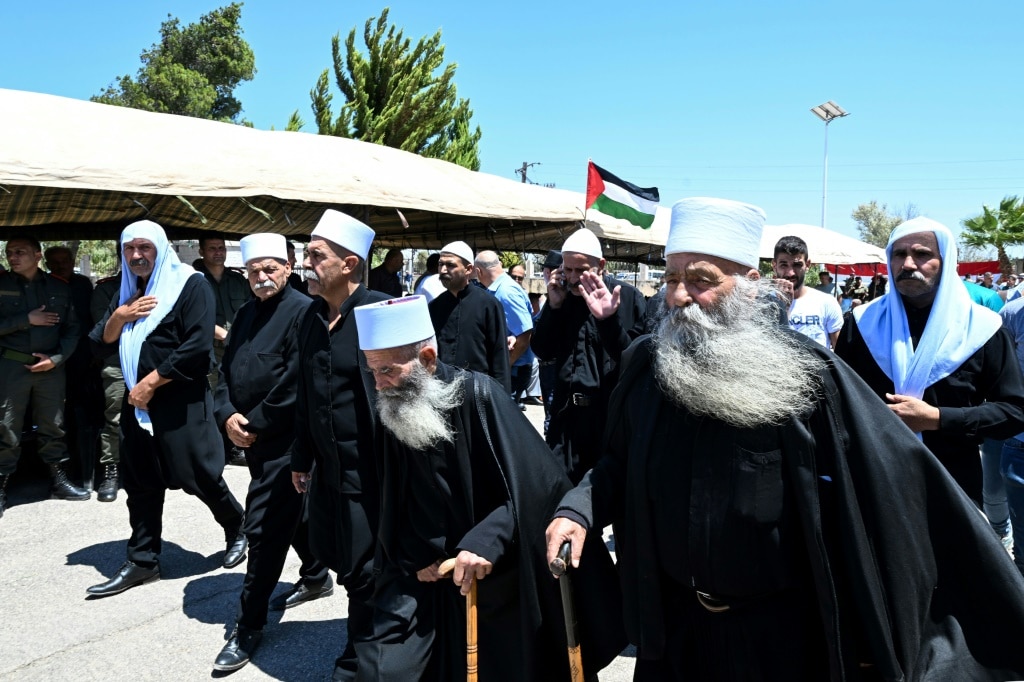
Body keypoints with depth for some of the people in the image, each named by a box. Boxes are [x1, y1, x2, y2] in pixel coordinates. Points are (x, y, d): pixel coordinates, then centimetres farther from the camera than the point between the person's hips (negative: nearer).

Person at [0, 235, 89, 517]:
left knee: (53, 425, 10)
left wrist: (57, 358, -7)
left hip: (51, 366, 2)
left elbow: (72, 329, 5)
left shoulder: (60, 288, 7)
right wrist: (26, 319, -14)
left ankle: (58, 480, 19)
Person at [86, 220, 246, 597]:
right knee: (140, 483, 9)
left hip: (182, 402, -6)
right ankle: (143, 560, 20)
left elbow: (198, 348, -18)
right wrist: (119, 317, -7)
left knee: (198, 476, 0)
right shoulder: (126, 291, 14)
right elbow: (100, 346, 12)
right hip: (137, 402, 7)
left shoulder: (190, 285, -9)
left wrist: (150, 383, -15)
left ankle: (237, 528, 25)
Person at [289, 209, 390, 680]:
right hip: (328, 467, 7)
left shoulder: (381, 311, -15)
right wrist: (301, 459, 16)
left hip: (369, 469, -7)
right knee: (343, 564, 17)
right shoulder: (311, 317, 6)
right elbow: (306, 395, 13)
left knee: (364, 571, 5)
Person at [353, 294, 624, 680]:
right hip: (425, 574, 4)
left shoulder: (476, 395, -19)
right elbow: (392, 504, 7)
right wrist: (414, 555, -5)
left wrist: (485, 540, -31)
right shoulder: (389, 413, -4)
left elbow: (533, 483, -22)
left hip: (497, 576, -4)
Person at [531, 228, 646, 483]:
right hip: (567, 414, 4)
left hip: (612, 414, -4)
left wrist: (610, 320, -29)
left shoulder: (628, 297, -8)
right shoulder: (562, 297, 6)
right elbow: (542, 352, 5)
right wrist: (553, 306, -6)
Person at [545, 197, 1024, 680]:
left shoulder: (805, 372, -16)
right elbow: (619, 462, 7)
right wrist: (578, 509, -12)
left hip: (783, 631, -2)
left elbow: (896, 483, -12)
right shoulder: (646, 366, -6)